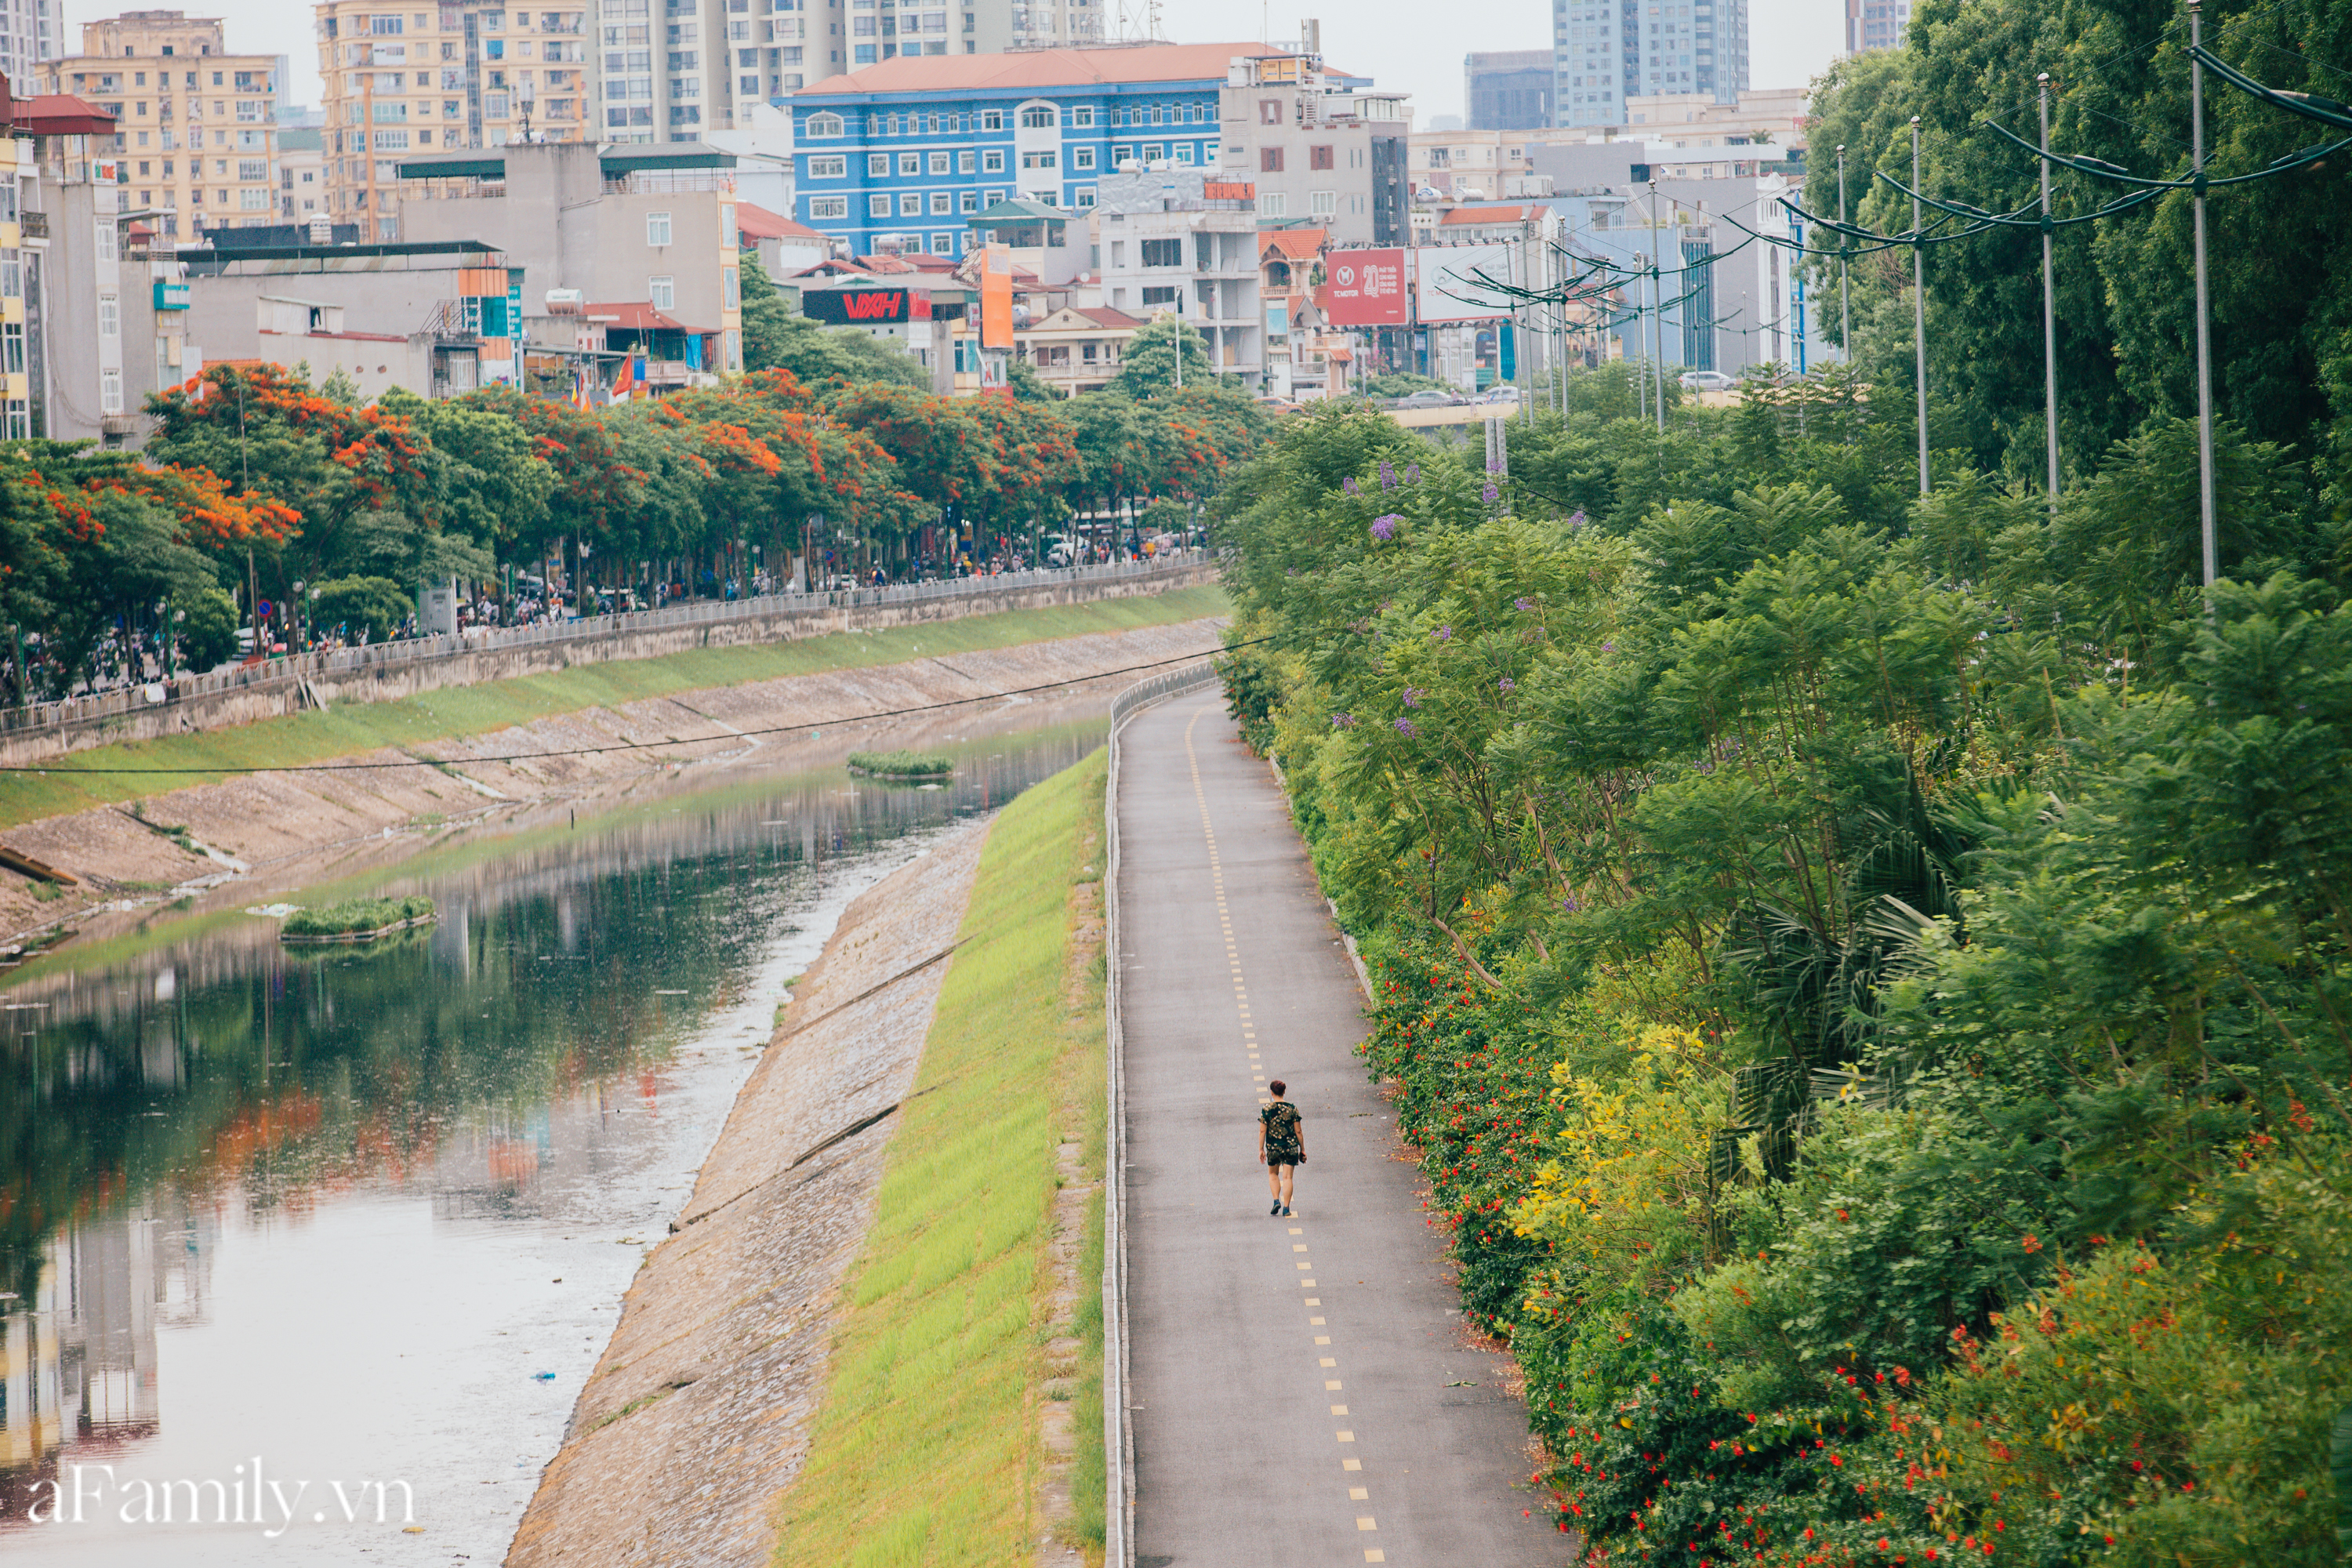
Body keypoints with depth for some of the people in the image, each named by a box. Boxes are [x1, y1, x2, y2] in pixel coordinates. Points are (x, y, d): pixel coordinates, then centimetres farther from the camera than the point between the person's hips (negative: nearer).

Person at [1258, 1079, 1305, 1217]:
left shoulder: (1267, 1110, -7)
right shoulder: (1292, 1109, -4)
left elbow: (1262, 1131, -5)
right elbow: (1298, 1131, -1)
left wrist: (1261, 1150, 3)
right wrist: (1302, 1149, 8)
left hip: (1273, 1147, 0)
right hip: (1290, 1146, 0)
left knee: (1273, 1174, 21)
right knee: (1287, 1177, 4)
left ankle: (1276, 1201, 5)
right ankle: (1286, 1208, -1)